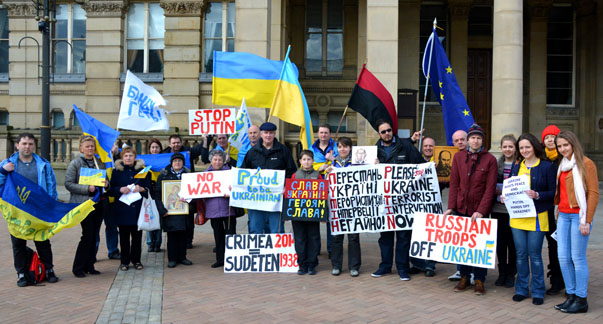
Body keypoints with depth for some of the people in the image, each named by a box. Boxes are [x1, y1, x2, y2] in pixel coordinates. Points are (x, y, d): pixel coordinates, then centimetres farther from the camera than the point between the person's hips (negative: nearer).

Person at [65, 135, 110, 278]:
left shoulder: (100, 163, 12)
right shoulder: (75, 163, -3)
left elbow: (105, 180, 22)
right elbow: (68, 184, -9)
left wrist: (106, 184, -2)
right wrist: (87, 188, -19)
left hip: (99, 203, 5)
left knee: (93, 235, 9)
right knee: (87, 235, -8)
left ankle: (89, 265, 19)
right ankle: (78, 267, 4)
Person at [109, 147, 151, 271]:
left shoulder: (142, 170, 10)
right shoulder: (117, 171, 7)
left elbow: (149, 188, 9)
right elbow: (111, 190, 4)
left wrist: (141, 189, -11)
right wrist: (120, 190, -15)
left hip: (138, 208, 1)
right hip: (122, 209, -1)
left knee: (137, 235, 3)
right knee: (124, 236, 2)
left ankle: (136, 260, 16)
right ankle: (124, 261, 12)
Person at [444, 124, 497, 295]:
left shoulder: (490, 160, -3)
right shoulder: (458, 157, 6)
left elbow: (490, 188, -7)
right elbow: (454, 184, 5)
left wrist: (481, 210, -14)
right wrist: (451, 207, -2)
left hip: (480, 211, -3)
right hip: (461, 209, 3)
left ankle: (479, 280, 14)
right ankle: (464, 277, 21)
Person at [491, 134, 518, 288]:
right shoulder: (496, 164, 9)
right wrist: (497, 191, -5)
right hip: (498, 209, 3)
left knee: (512, 242, 3)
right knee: (500, 241, 7)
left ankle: (511, 274, 16)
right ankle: (502, 273, 19)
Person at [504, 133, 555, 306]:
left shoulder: (546, 166, -3)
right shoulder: (516, 166, 12)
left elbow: (553, 192, -5)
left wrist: (537, 195, -21)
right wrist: (505, 197, 0)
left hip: (537, 217, -4)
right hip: (517, 216, 4)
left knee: (535, 255, 0)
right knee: (521, 254, 9)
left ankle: (537, 291, 13)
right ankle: (521, 289, 20)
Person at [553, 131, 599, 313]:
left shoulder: (586, 164, -6)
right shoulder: (562, 165, 16)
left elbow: (593, 193, -10)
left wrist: (587, 221, -14)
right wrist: (559, 214, 11)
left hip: (578, 215, -7)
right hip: (563, 215, 7)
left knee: (578, 258, -4)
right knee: (563, 258, 7)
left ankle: (581, 301, 5)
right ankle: (571, 296, 17)